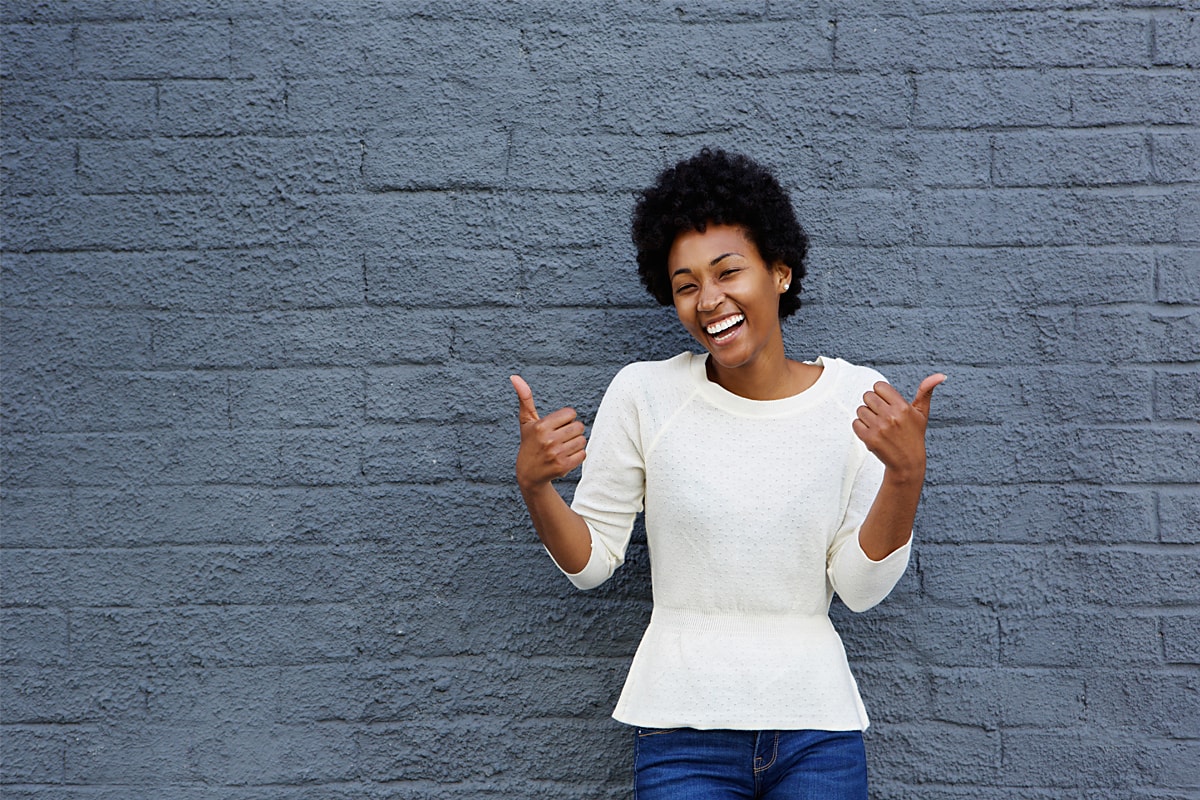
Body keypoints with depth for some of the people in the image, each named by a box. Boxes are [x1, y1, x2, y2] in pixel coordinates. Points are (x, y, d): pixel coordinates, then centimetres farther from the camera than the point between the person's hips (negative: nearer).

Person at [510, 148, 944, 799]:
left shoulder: (858, 399, -3)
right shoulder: (644, 393, -6)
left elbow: (859, 589, -4)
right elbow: (590, 562, 0)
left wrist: (906, 475, -18)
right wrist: (533, 486, -17)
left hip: (819, 733, 1)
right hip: (684, 729, -1)